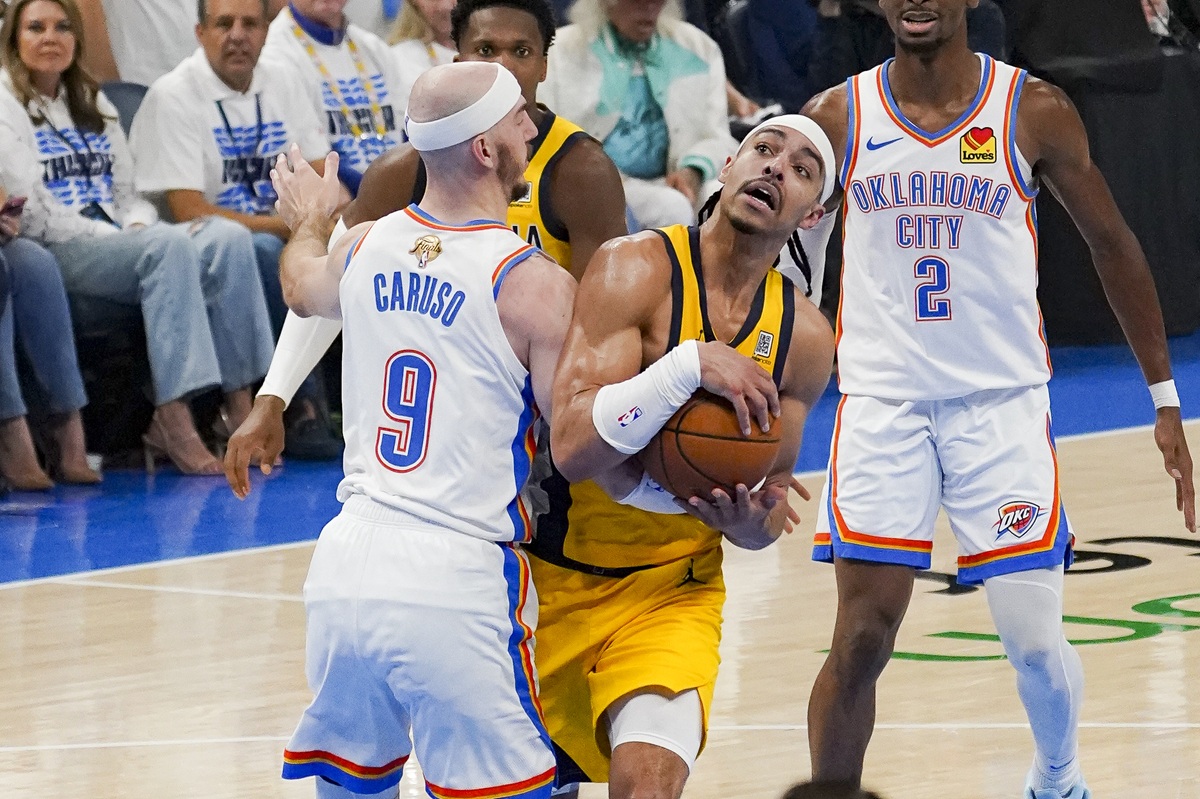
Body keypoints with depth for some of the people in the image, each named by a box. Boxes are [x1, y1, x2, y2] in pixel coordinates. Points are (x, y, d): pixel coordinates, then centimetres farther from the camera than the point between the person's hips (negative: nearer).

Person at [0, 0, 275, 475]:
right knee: (170, 246, -34)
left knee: (228, 238, -21)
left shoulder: (93, 104, 25)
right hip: (57, 253, -7)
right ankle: (172, 419, -41)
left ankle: (240, 409, -28)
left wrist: (136, 225, -2)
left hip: (115, 239, 7)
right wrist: (110, 235, -15)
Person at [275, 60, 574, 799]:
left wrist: (308, 220, 56)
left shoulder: (364, 247, 9)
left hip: (347, 571, 6)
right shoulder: (535, 284, -10)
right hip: (454, 586, -6)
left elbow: (301, 288, 35)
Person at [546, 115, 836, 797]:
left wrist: (754, 522, -15)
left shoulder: (804, 336, -2)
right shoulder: (639, 270, -16)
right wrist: (691, 365, -34)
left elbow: (771, 499, 8)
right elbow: (573, 447, -26)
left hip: (670, 589, 2)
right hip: (551, 577, -2)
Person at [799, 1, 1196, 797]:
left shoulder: (1033, 111, -3)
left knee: (1034, 636, 0)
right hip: (881, 403, 0)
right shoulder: (837, 117, 0)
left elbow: (1111, 241, 7)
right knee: (861, 637, -7)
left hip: (1002, 401, 0)